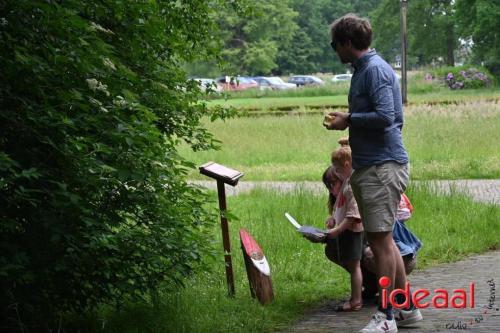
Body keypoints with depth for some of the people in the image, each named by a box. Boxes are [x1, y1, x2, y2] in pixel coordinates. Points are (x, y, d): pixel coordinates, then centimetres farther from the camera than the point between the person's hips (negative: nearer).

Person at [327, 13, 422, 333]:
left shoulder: (375, 69, -13)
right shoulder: (363, 69, 18)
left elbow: (385, 116, -22)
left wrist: (349, 120, -11)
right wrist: (348, 119, 12)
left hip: (383, 165, -11)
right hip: (369, 166, 11)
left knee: (381, 239, -7)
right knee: (382, 239, 15)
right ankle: (407, 307, 23)